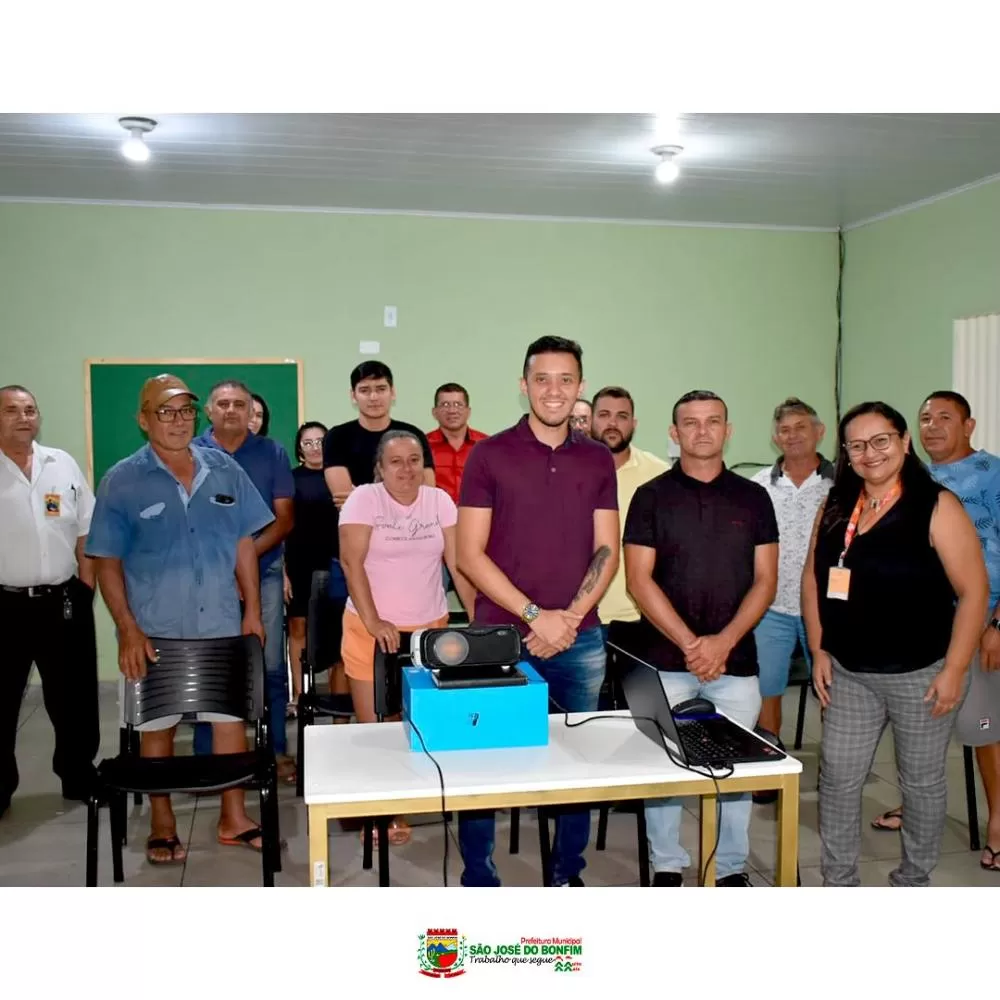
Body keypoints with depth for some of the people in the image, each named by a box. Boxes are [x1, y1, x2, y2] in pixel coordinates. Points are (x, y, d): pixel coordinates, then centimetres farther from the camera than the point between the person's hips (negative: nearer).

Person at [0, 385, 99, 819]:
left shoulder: (63, 465, 6)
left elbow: (86, 533, 9)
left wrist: (86, 587, 4)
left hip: (63, 601, 3)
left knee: (75, 698, 13)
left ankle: (79, 776, 29)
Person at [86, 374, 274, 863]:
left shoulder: (224, 470, 2)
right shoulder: (121, 481, -6)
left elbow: (244, 544, 7)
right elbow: (107, 563, -5)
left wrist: (252, 611, 4)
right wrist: (128, 630, -12)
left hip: (222, 625, 3)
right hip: (155, 631, -2)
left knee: (231, 716, 10)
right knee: (157, 726, 10)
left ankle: (233, 818, 26)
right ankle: (162, 826, 26)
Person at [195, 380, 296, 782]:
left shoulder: (272, 454, 4)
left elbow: (284, 518, 1)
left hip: (263, 573, 0)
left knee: (271, 666, 3)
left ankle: (278, 750, 15)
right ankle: (206, 756, 16)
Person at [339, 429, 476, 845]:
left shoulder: (439, 500, 3)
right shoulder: (364, 498, -7)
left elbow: (459, 564, 1)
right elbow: (352, 563, -13)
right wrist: (373, 622, -21)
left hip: (429, 630, 3)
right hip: (371, 631, -3)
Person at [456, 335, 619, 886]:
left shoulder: (598, 460, 8)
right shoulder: (490, 454, -2)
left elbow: (607, 551, 6)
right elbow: (469, 553, -6)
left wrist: (569, 618, -9)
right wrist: (534, 616, -12)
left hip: (580, 641, 3)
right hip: (501, 637, -3)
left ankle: (567, 874, 29)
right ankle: (478, 881, 22)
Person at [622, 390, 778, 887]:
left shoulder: (753, 498, 7)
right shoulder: (651, 496, 2)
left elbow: (765, 579, 4)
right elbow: (638, 579, -4)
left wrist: (723, 642, -9)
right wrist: (689, 643, -11)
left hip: (735, 661, 2)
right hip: (664, 661, -1)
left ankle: (733, 869, 23)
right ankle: (666, 868, 20)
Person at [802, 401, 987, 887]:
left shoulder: (936, 506, -11)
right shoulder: (835, 508, 4)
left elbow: (973, 591, -13)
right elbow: (813, 579, 11)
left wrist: (954, 669, -15)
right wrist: (819, 651, 4)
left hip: (920, 674, -4)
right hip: (848, 674, 4)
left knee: (922, 781, 13)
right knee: (838, 778, 8)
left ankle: (913, 881, 32)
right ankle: (838, 883, 25)